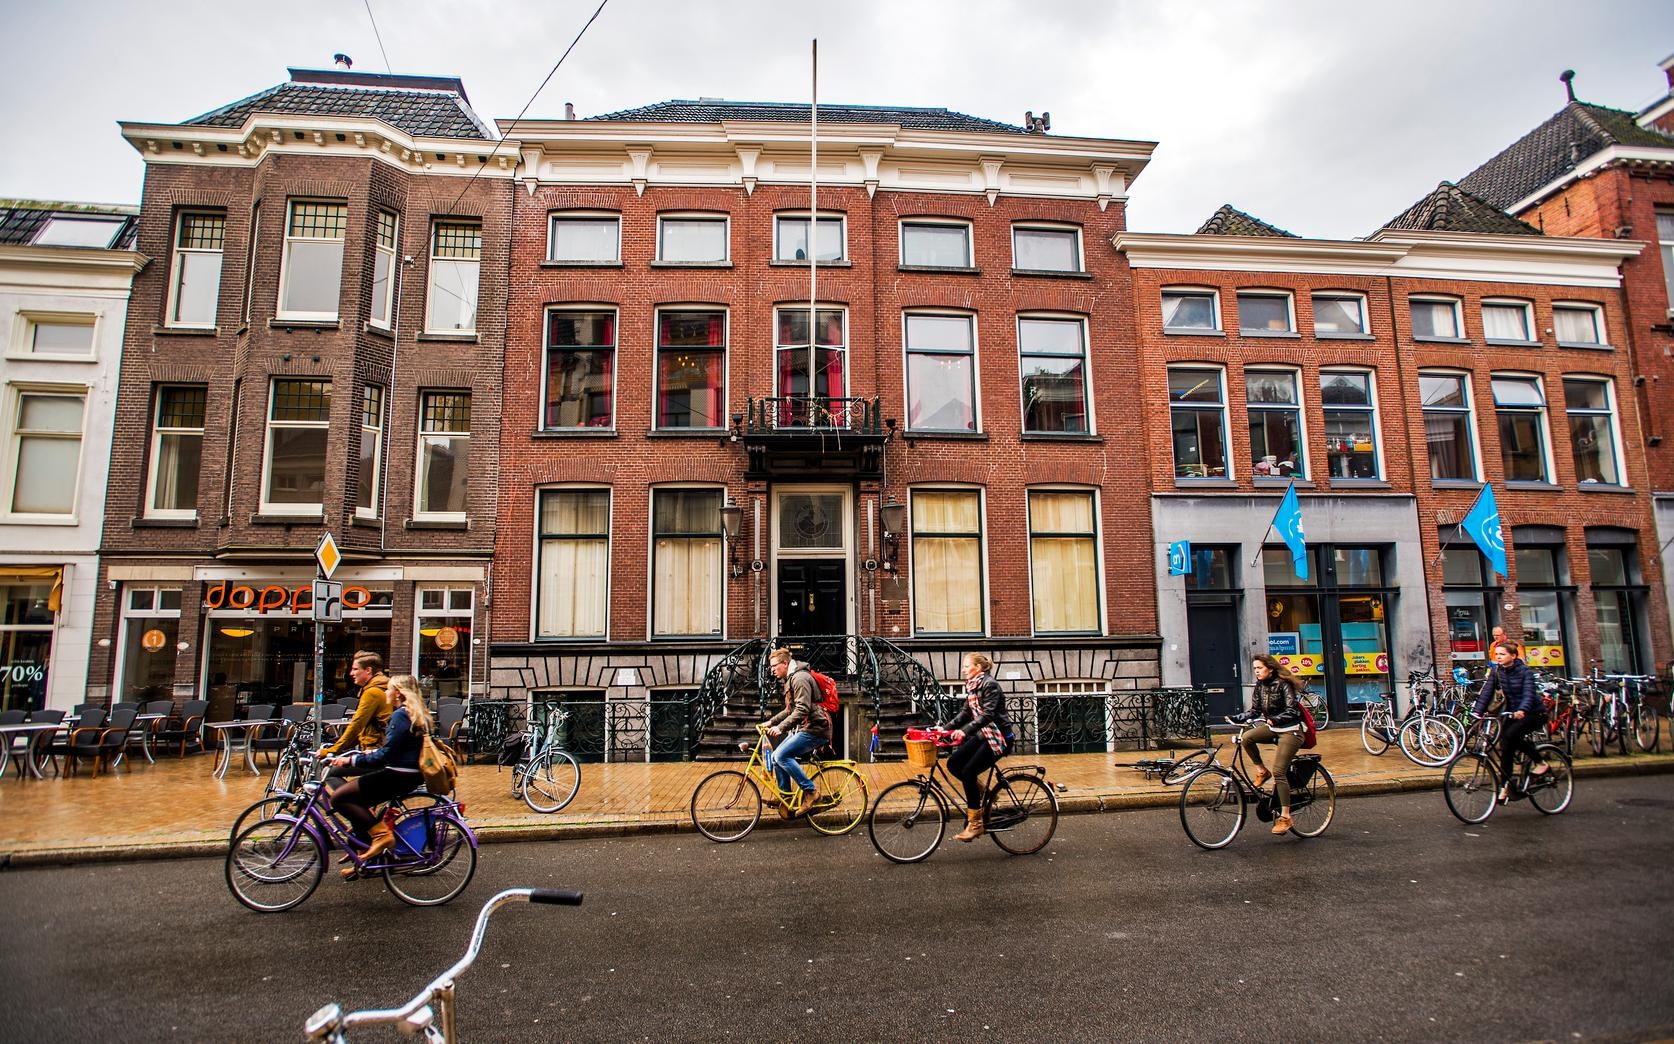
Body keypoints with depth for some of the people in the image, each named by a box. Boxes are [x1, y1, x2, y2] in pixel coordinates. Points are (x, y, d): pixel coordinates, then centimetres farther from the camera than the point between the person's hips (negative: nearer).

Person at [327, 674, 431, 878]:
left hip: (399, 776, -10)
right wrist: (372, 752, 19)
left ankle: (381, 834, -9)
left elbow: (385, 756, -20)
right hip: (411, 774, 10)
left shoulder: (400, 715, -16)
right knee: (357, 801, 22)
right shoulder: (416, 715, 14)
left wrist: (350, 760, -13)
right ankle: (368, 857, 21)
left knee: (339, 798, -6)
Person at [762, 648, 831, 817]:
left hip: (814, 729, -10)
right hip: (805, 728, 10)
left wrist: (780, 727, -28)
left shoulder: (800, 678, -15)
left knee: (781, 755, -21)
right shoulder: (790, 679, 19)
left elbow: (802, 710, -25)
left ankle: (809, 791, -12)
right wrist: (771, 722, 17)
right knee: (776, 756, 5)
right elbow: (790, 710, 26)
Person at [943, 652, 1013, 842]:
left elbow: (987, 714, -28)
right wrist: (945, 728, 2)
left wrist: (964, 731, -37)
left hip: (998, 737, -9)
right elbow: (965, 713, 12)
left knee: (968, 771, -16)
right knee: (953, 763, -4)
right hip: (983, 735, 9)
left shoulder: (990, 685, -17)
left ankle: (975, 824, -5)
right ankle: (983, 793, 14)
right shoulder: (972, 686, 10)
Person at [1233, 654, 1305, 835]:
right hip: (1273, 729, 7)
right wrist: (1238, 718, -9)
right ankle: (1261, 771, -1)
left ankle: (1285, 817, -5)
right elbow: (1255, 711, 6)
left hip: (1290, 731, -6)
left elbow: (1292, 711, -21)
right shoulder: (1260, 686, 5)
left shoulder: (1283, 685, -14)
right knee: (1246, 737, -23)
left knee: (1279, 772, -14)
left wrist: (1274, 720, -34)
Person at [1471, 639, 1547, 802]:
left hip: (1534, 713, -5)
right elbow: (1486, 692, -9)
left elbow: (1529, 694, -30)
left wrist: (1522, 710, -48)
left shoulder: (1525, 671, -15)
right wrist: (1477, 711, -22)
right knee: (1505, 747, -8)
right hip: (1513, 712, 5)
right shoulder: (1496, 671, -2)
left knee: (1510, 734, -28)